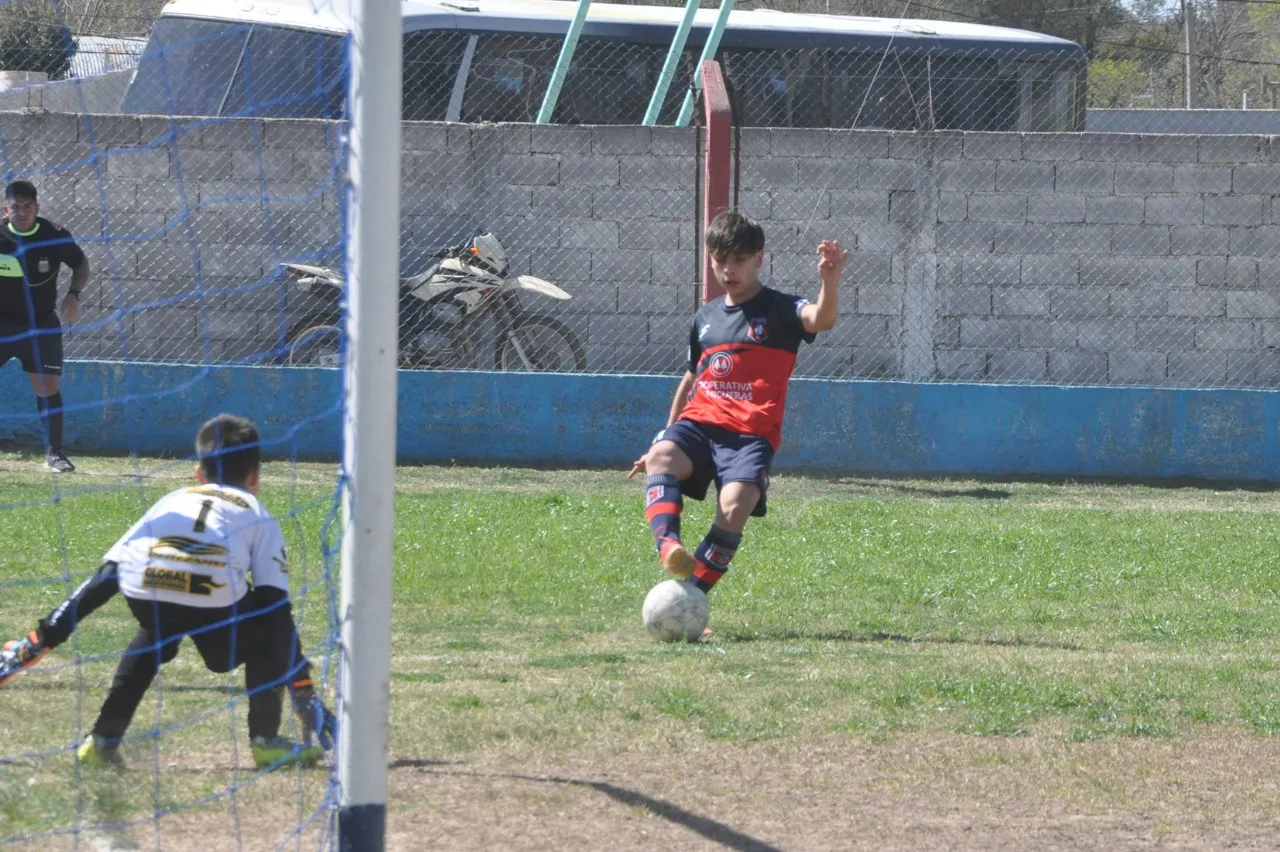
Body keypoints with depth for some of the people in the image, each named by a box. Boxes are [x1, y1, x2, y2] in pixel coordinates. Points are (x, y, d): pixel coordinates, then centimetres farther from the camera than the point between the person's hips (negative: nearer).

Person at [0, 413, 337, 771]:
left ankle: (103, 740, 27)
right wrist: (306, 696, 17)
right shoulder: (258, 516, 30)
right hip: (214, 599, -3)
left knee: (154, 637, 36)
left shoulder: (172, 500, 37)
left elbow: (105, 578, 28)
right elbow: (276, 605, 17)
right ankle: (266, 741, 21)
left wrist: (38, 642, 28)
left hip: (143, 589, 3)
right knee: (270, 631, 28)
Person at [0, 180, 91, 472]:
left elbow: (81, 264, 7)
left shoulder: (55, 237, -9)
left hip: (41, 325, 0)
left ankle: (54, 453, 7)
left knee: (49, 388, -5)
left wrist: (74, 295, -10)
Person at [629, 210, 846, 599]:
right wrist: (667, 435, 31)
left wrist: (830, 281, -41)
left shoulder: (780, 311, 3)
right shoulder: (706, 317, 20)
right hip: (699, 423, 4)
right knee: (662, 455, -31)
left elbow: (820, 319, -20)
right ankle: (669, 546, -49)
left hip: (751, 433, -4)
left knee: (735, 505, -29)